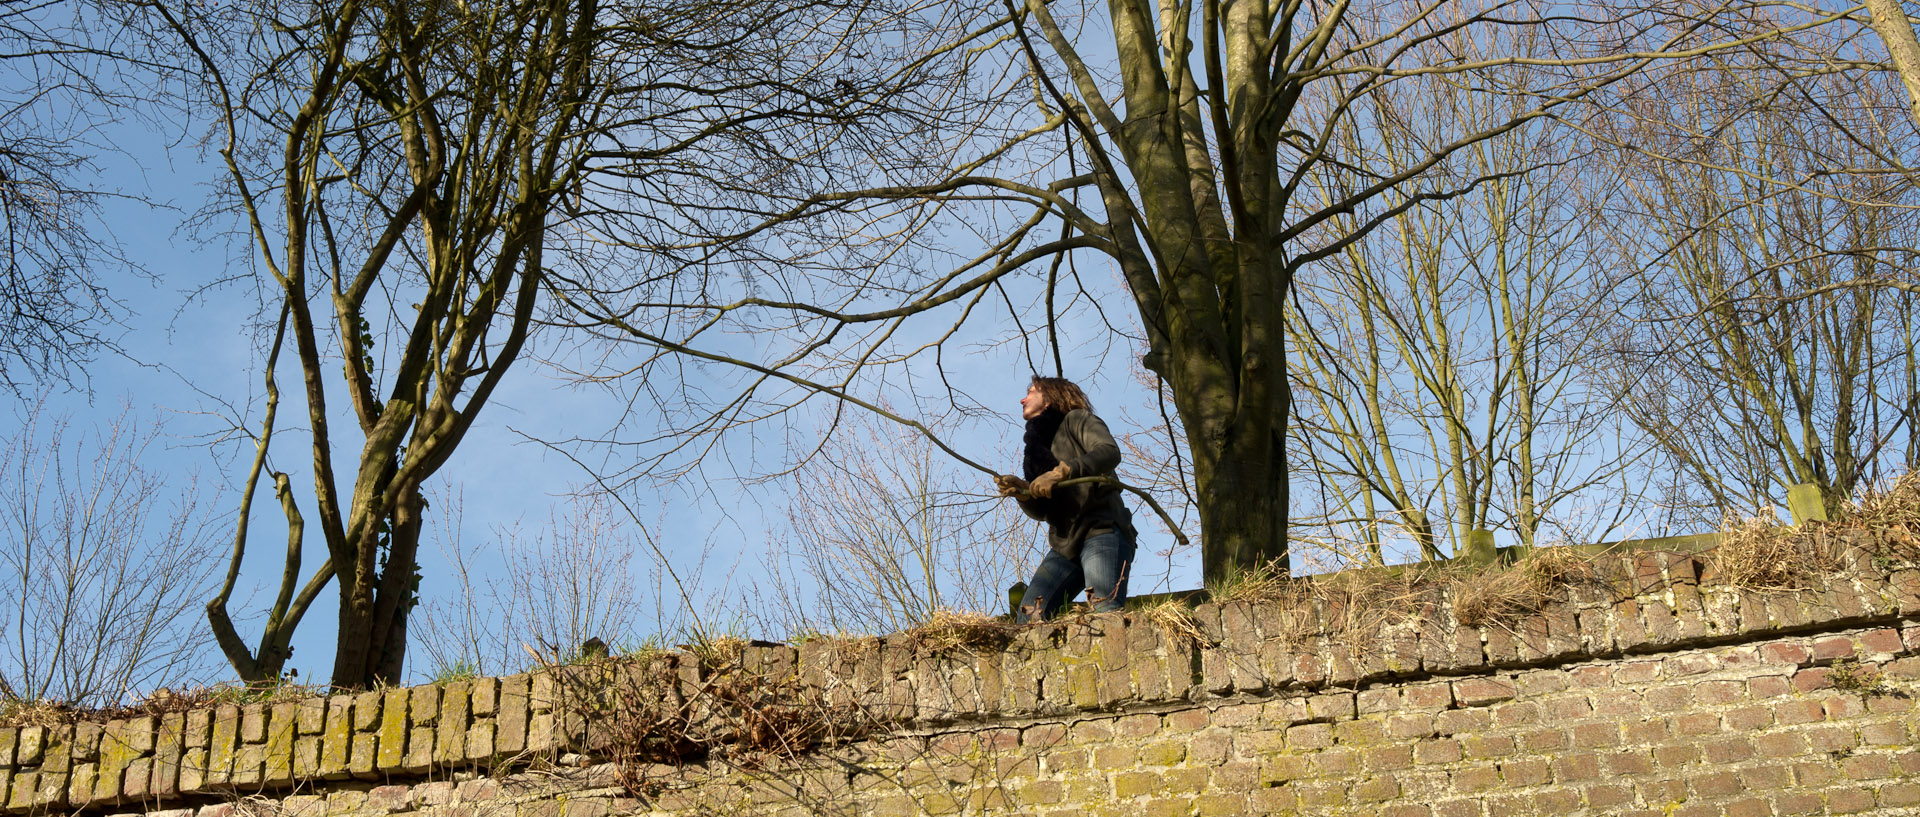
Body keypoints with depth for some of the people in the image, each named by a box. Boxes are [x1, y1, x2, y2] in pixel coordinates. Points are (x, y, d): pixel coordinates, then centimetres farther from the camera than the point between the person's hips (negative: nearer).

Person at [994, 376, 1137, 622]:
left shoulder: (1076, 420, 7)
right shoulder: (1037, 448, 25)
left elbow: (1109, 452, -14)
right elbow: (1040, 512, 18)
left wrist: (1061, 472, -24)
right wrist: (1022, 491, -5)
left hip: (1100, 531, -7)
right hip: (1064, 545, 7)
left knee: (1106, 614, -26)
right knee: (1028, 617, -12)